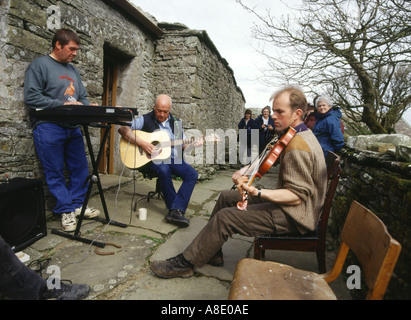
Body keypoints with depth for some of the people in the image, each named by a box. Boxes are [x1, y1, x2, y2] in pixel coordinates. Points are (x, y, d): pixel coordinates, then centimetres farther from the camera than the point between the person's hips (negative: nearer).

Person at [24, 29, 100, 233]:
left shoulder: (73, 70, 19)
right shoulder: (39, 65, -2)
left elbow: (82, 97, 20)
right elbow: (31, 97, -12)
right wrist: (64, 105, -17)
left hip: (72, 128, 7)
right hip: (49, 129, -7)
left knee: (80, 168, 9)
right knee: (55, 172, 1)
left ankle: (77, 204, 22)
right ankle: (66, 211, 10)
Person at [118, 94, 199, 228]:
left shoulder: (176, 122, 15)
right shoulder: (145, 120, 2)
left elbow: (184, 144, 18)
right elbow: (123, 128, -9)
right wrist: (141, 143, -20)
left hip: (173, 158, 4)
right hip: (152, 158, -4)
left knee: (193, 174, -21)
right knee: (164, 170, -38)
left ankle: (176, 211, -28)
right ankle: (176, 209, -21)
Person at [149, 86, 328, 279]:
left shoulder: (297, 147, -25)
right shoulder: (300, 134, 9)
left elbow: (297, 196, -27)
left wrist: (258, 193, -38)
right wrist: (247, 169, 3)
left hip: (294, 214, -11)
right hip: (288, 203, 11)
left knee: (225, 218, -19)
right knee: (226, 197, 11)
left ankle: (185, 263, -1)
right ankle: (212, 252, 20)